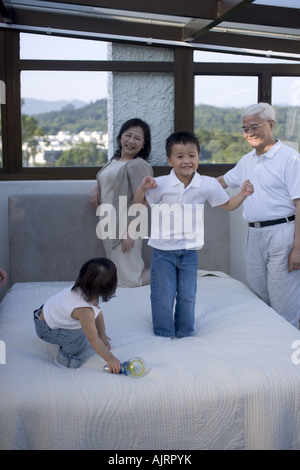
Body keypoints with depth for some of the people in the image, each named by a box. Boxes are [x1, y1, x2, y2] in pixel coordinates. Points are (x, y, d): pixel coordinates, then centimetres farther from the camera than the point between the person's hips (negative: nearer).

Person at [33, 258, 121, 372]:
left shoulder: (82, 287, -15)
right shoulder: (85, 311, -39)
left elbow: (98, 312, 2)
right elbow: (94, 340, -28)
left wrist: (102, 334, 8)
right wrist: (110, 359, -17)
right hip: (45, 328, -9)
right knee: (80, 338, -27)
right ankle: (66, 362, -4)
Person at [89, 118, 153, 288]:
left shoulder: (139, 165, -12)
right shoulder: (114, 161, 14)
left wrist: (129, 232, -22)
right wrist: (96, 189, 9)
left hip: (125, 230, -9)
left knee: (127, 280, -5)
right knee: (116, 274, 13)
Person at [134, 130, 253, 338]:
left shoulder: (208, 184, -5)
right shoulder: (160, 184, -10)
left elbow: (228, 205, 8)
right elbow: (139, 205, -1)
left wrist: (243, 194, -9)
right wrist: (142, 189, -19)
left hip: (189, 252, 2)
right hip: (163, 252, -1)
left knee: (187, 297, 14)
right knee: (163, 297, 7)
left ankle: (185, 335, 33)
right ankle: (163, 336, 26)